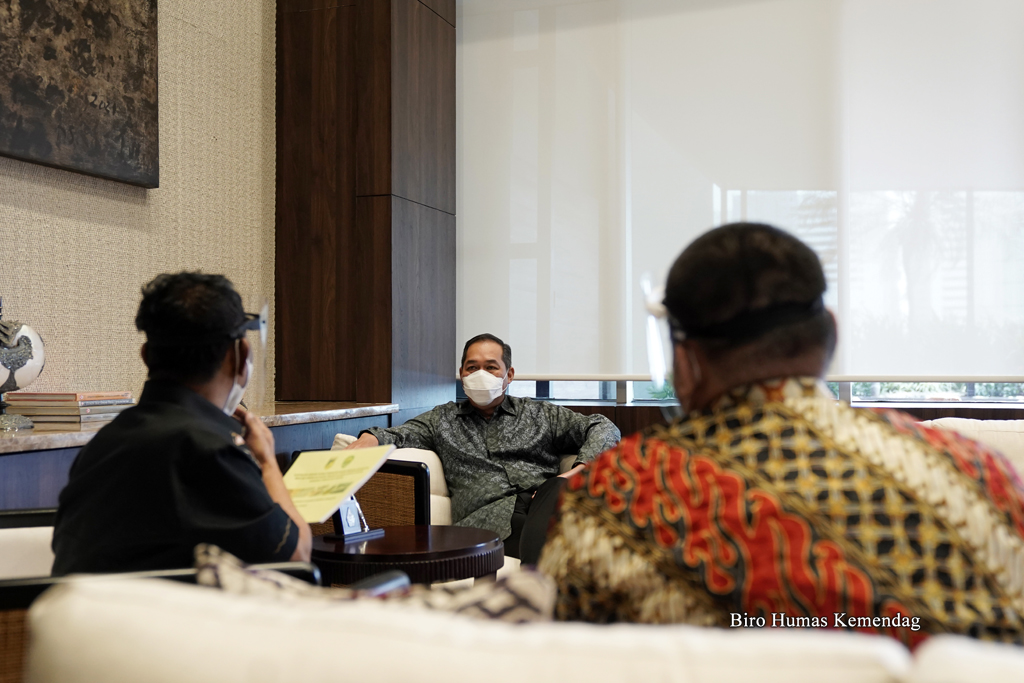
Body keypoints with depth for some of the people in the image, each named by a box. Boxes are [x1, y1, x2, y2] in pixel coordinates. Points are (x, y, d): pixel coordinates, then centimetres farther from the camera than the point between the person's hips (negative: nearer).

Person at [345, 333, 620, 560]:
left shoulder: (540, 414, 25)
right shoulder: (442, 420, 28)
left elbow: (603, 427, 19)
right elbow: (401, 435, 13)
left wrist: (580, 470, -1)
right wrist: (370, 438, -13)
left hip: (546, 505, 1)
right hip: (488, 517, 0)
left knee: (560, 489, -38)